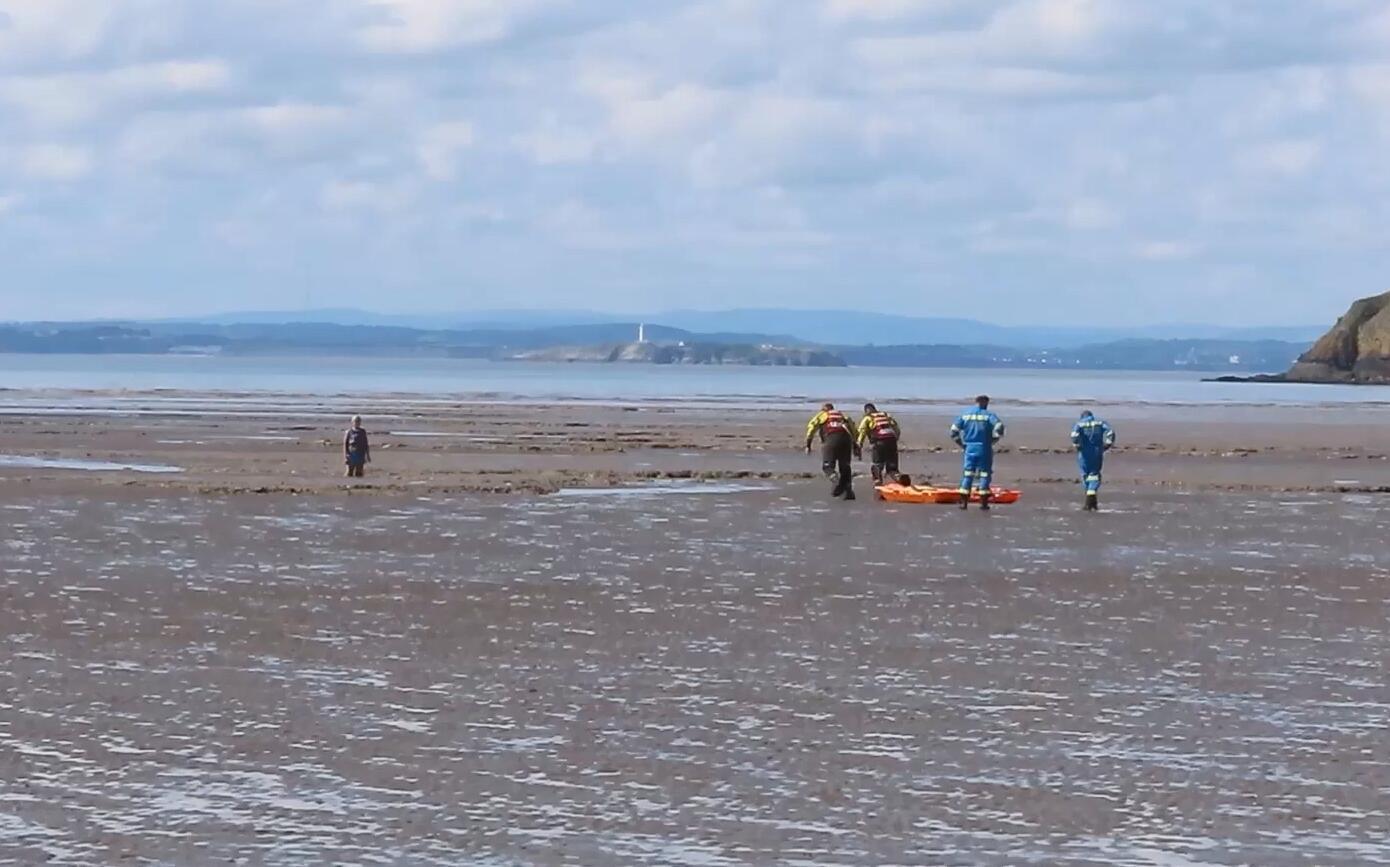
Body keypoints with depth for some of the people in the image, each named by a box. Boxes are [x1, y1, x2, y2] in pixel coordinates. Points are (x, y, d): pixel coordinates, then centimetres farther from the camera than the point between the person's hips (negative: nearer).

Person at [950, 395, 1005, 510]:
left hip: (969, 448, 3)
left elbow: (954, 431, 3)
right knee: (984, 474, 5)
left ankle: (964, 502, 5)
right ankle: (984, 503, 4)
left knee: (967, 474, 8)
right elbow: (999, 427, -18)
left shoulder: (965, 414, 7)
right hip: (984, 449, -3)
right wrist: (993, 440, -5)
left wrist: (961, 444, 10)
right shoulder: (989, 415, -4)